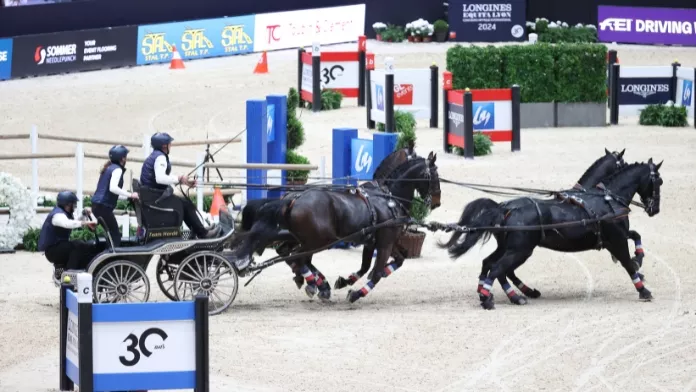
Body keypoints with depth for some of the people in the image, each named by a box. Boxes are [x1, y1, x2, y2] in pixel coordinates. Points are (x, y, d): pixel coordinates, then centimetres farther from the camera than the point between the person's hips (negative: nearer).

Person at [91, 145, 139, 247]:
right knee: (115, 234, -7)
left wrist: (128, 196, 25)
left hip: (97, 205, 9)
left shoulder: (108, 168, 19)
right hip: (104, 206, -9)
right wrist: (130, 195, -20)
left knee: (111, 233, 15)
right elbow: (113, 188, -25)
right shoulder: (117, 169, -10)